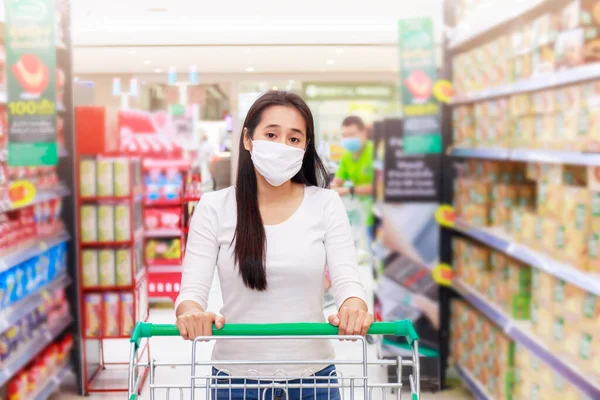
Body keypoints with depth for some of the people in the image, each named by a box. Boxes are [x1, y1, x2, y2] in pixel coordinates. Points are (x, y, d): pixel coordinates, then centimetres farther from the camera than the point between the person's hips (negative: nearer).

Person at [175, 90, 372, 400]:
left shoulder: (326, 204, -3)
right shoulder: (214, 208, -5)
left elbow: (346, 279, -10)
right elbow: (192, 287, -10)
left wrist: (354, 308, -32)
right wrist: (191, 312, -33)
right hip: (236, 375, 0)